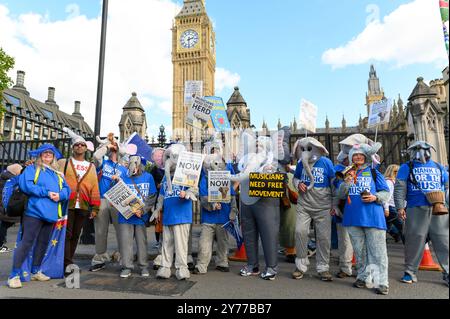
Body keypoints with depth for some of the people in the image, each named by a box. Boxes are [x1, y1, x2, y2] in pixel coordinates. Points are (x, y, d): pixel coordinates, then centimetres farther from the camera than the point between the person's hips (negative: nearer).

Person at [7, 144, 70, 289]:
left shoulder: (58, 174, 20)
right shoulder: (32, 169, 5)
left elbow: (67, 189, 12)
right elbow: (25, 184, -11)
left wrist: (60, 195, -11)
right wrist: (46, 192, -15)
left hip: (51, 213, 6)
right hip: (35, 211, -6)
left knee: (43, 243, 13)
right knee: (27, 242, -7)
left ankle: (35, 271, 25)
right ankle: (14, 275, 1)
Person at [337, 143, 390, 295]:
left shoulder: (374, 172, 6)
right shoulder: (348, 173, 12)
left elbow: (386, 192, 5)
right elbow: (341, 195, 8)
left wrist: (375, 197, -15)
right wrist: (346, 182, -9)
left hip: (372, 217, -3)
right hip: (353, 217, 3)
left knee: (377, 251, -4)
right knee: (359, 251, 12)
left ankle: (381, 282, 2)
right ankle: (363, 277, 24)